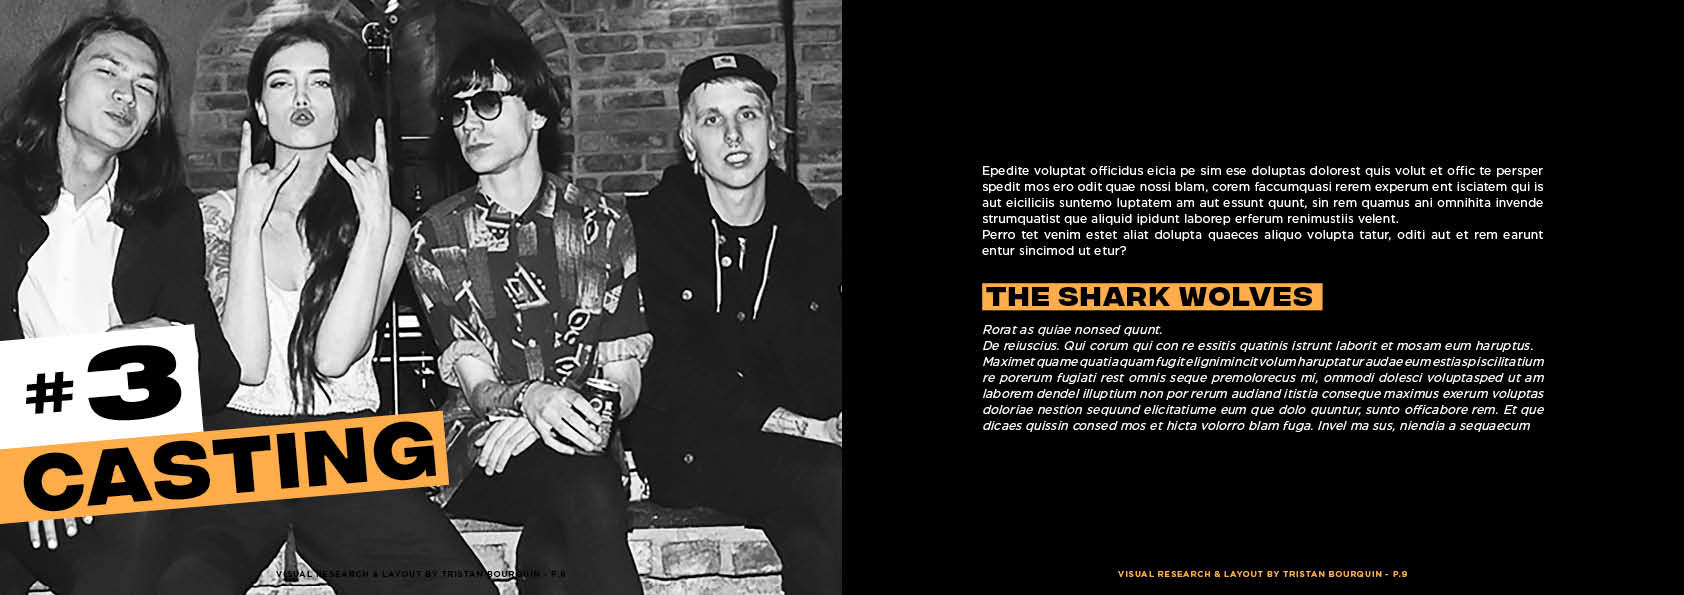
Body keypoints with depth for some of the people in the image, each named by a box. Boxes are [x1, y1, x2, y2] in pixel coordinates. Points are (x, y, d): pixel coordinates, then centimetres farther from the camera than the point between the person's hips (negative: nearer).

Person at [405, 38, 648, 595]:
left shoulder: (602, 223, 7)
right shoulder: (437, 236, 5)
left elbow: (624, 377, 4)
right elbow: (475, 381, -3)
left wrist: (560, 418, -17)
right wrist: (530, 398, -28)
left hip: (581, 446, 1)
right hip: (478, 456, 0)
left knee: (553, 546, -35)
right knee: (586, 488, -33)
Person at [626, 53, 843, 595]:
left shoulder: (813, 232, 13)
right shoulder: (650, 228, 1)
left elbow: (832, 364, 14)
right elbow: (672, 376, -8)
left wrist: (836, 420, -11)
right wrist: (807, 427, -16)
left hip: (808, 446, 3)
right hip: (689, 445, -3)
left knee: (815, 545, -29)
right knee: (831, 484, -30)